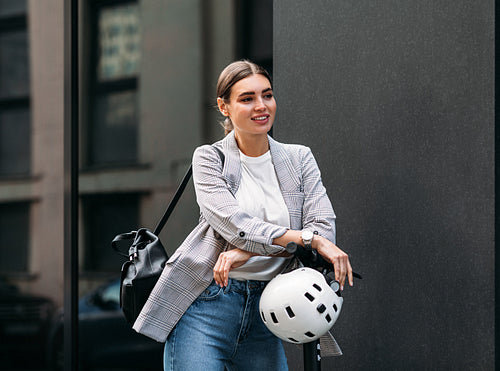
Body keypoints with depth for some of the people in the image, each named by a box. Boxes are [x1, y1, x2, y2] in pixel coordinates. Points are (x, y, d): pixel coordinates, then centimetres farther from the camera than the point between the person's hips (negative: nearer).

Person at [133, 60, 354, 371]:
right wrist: (308, 238, -27)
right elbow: (233, 225, -16)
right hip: (206, 306, -3)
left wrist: (246, 251, -19)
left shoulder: (300, 159, 8)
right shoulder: (210, 158, 0)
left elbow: (324, 227, -7)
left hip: (264, 310, 3)